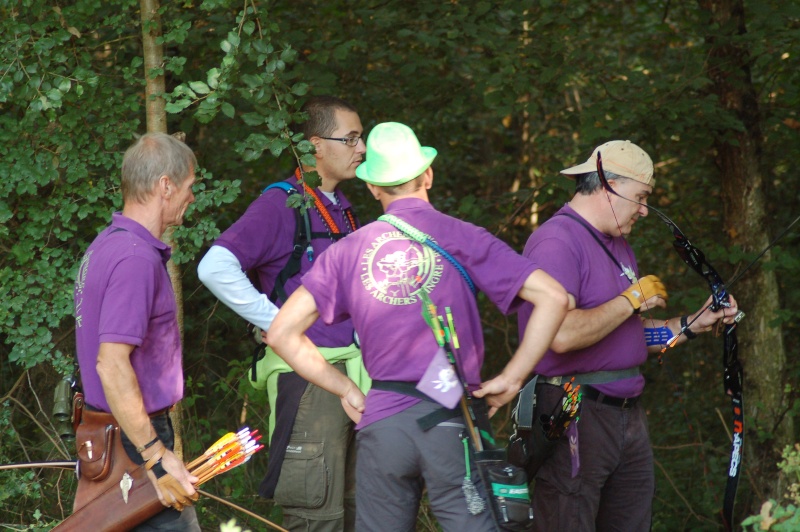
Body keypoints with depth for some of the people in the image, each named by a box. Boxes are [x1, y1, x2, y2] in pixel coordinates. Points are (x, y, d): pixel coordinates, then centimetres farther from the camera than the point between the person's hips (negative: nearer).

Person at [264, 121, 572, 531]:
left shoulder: (350, 250, 6)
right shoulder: (461, 239, 0)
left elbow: (282, 333, 5)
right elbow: (552, 297, -8)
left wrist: (345, 389, 9)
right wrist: (510, 379, -3)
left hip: (380, 421, 2)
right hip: (451, 421, -2)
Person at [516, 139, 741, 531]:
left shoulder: (618, 246, 19)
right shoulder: (557, 242, -13)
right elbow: (562, 334, -27)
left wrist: (696, 323, 11)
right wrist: (633, 299, -14)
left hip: (628, 416, 10)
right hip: (574, 418, -10)